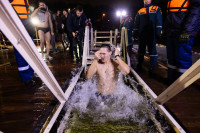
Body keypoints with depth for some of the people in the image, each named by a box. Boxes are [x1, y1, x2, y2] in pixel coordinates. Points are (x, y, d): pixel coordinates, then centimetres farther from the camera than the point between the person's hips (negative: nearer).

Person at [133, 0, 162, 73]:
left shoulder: (156, 9, 11)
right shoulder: (140, 11, 17)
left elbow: (159, 21, 3)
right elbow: (136, 23, 16)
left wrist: (158, 31, -8)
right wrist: (135, 32, 7)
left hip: (152, 34, -2)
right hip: (141, 34, 3)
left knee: (152, 49, -3)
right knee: (141, 49, 6)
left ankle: (152, 66, 5)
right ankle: (139, 65, 15)